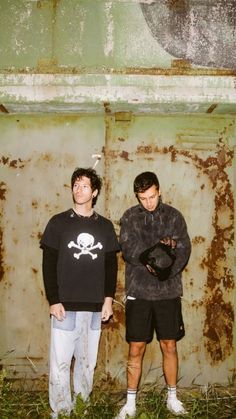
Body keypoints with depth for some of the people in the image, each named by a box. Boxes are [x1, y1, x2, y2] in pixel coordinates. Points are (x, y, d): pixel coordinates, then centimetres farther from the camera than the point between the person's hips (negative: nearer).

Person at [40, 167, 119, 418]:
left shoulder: (105, 226, 8)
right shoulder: (58, 223, 1)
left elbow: (111, 265, 10)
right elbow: (48, 265, -1)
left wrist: (108, 299, 3)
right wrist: (53, 301, -7)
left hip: (95, 307, 2)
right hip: (65, 305, -2)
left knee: (87, 362, 10)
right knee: (60, 362, 0)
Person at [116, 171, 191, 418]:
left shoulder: (174, 216, 5)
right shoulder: (129, 217, 3)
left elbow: (184, 250, -3)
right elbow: (128, 250, -10)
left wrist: (164, 269, -20)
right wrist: (161, 248, -20)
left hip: (168, 293, 1)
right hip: (138, 292, -1)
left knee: (169, 346, 11)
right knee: (136, 349, 5)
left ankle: (172, 398, 28)